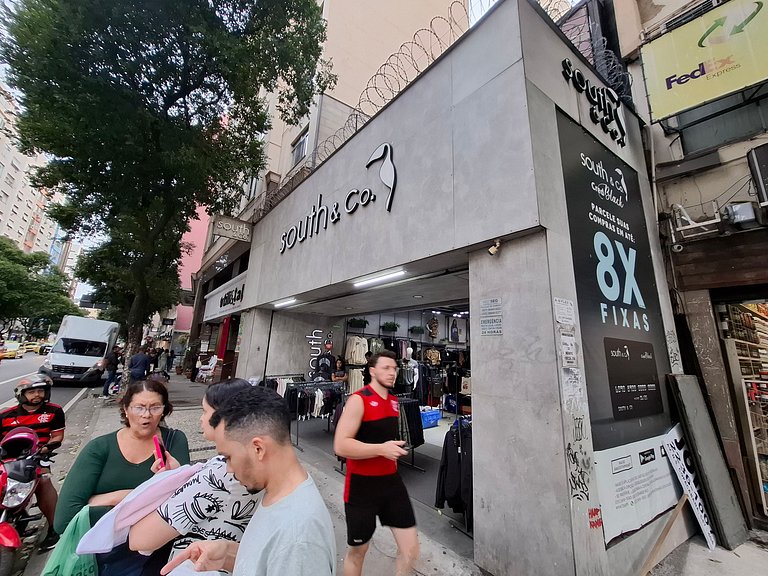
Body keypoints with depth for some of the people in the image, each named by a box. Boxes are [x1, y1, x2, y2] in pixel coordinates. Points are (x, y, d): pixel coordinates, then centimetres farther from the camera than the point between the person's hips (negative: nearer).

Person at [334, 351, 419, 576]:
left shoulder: (395, 401, 4)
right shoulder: (358, 400, -20)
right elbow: (340, 446, -26)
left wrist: (399, 446, 5)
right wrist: (381, 449, -30)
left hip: (391, 481, 6)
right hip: (362, 484, -6)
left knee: (411, 547, 11)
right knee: (357, 551, 17)